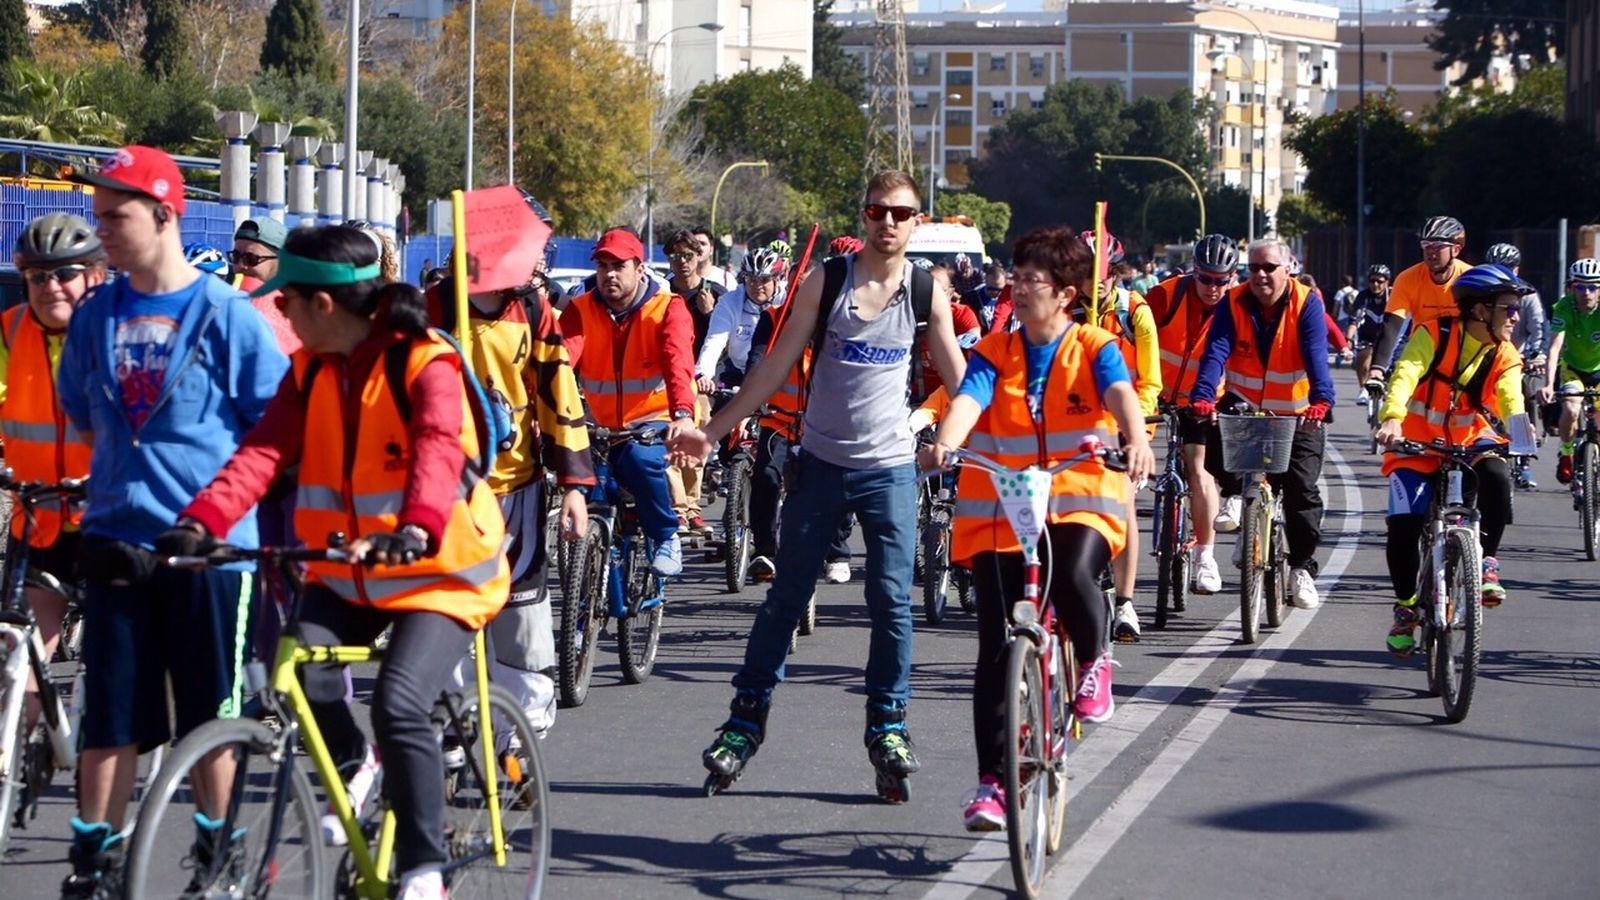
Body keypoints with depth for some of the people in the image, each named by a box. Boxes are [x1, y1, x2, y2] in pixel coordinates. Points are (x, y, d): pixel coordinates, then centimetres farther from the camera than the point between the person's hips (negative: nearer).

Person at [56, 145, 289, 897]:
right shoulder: (96, 317, 7)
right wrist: (128, 471, 13)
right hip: (118, 541, 3)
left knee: (211, 716, 5)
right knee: (108, 714, 4)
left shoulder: (227, 315, -6)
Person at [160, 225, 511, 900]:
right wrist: (201, 521, -27)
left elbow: (438, 452, -34)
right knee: (299, 669, -19)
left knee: (399, 704, -24)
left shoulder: (425, 364, -16)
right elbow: (264, 451, -10)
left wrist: (418, 527, -54)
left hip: (439, 569, -6)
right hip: (348, 570, 6)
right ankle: (355, 765, 13)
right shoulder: (311, 370, 3)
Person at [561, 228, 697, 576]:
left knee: (640, 457, -34)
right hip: (602, 428, 4)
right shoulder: (581, 310, -1)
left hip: (655, 421, -4)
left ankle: (666, 538, -11)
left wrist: (683, 414, -46)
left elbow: (678, 363, -27)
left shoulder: (667, 309, -9)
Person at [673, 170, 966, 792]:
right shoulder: (825, 283, -3)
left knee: (892, 602, -1)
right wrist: (712, 432, -2)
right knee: (786, 598, 4)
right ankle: (746, 720, 13)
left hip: (891, 467, 0)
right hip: (822, 463, 0)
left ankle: (887, 725, 12)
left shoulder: (928, 293, 0)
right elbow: (775, 368, 1)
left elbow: (960, 380, 9)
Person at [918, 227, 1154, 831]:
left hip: (1080, 503, -2)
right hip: (999, 511, 2)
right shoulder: (994, 353, 5)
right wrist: (944, 444, -36)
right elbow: (968, 401, -13)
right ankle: (991, 781, 7)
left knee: (1071, 576, -34)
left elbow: (1119, 394, -18)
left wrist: (1136, 441, -41)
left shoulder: (1094, 348, 1)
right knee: (997, 648, -3)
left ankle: (1093, 661, 0)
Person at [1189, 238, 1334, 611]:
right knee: (1216, 432, -28)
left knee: (1302, 490, -11)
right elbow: (1216, 353, -21)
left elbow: (1316, 356, -25)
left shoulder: (1306, 304, -12)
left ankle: (1302, 569, 5)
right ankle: (1235, 494, 2)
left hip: (1296, 414, -1)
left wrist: (1320, 400, -43)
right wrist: (1203, 398, -39)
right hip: (1245, 406, 2)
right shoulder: (1234, 304, -8)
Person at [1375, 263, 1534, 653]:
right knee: (1403, 524, -17)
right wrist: (1391, 418, -48)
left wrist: (1520, 426, -47)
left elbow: (1510, 397, -22)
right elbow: (1406, 374, -29)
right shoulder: (1435, 335, -15)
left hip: (1469, 442, 2)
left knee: (1496, 475, -32)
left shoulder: (1504, 357, -5)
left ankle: (1487, 561, -13)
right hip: (1419, 441, -2)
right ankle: (1406, 606, 8)